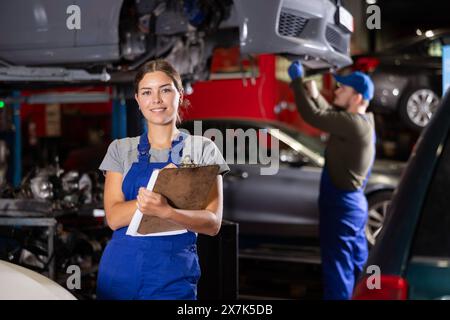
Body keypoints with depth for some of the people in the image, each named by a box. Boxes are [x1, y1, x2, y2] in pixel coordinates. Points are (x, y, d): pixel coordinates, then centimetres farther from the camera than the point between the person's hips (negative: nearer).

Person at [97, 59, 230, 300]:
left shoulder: (202, 149, 1)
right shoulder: (121, 149, 6)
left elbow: (212, 223, -8)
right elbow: (114, 217, -4)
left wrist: (166, 211, -26)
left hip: (173, 274, -2)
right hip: (121, 269, 2)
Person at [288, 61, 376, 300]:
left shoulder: (353, 123, -22)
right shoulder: (360, 121, 9)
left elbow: (313, 116, -23)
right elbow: (328, 114, 22)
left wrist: (297, 81, -13)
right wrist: (313, 93, 7)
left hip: (342, 205, -10)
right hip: (352, 203, 10)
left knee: (338, 269, -5)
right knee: (355, 266, 18)